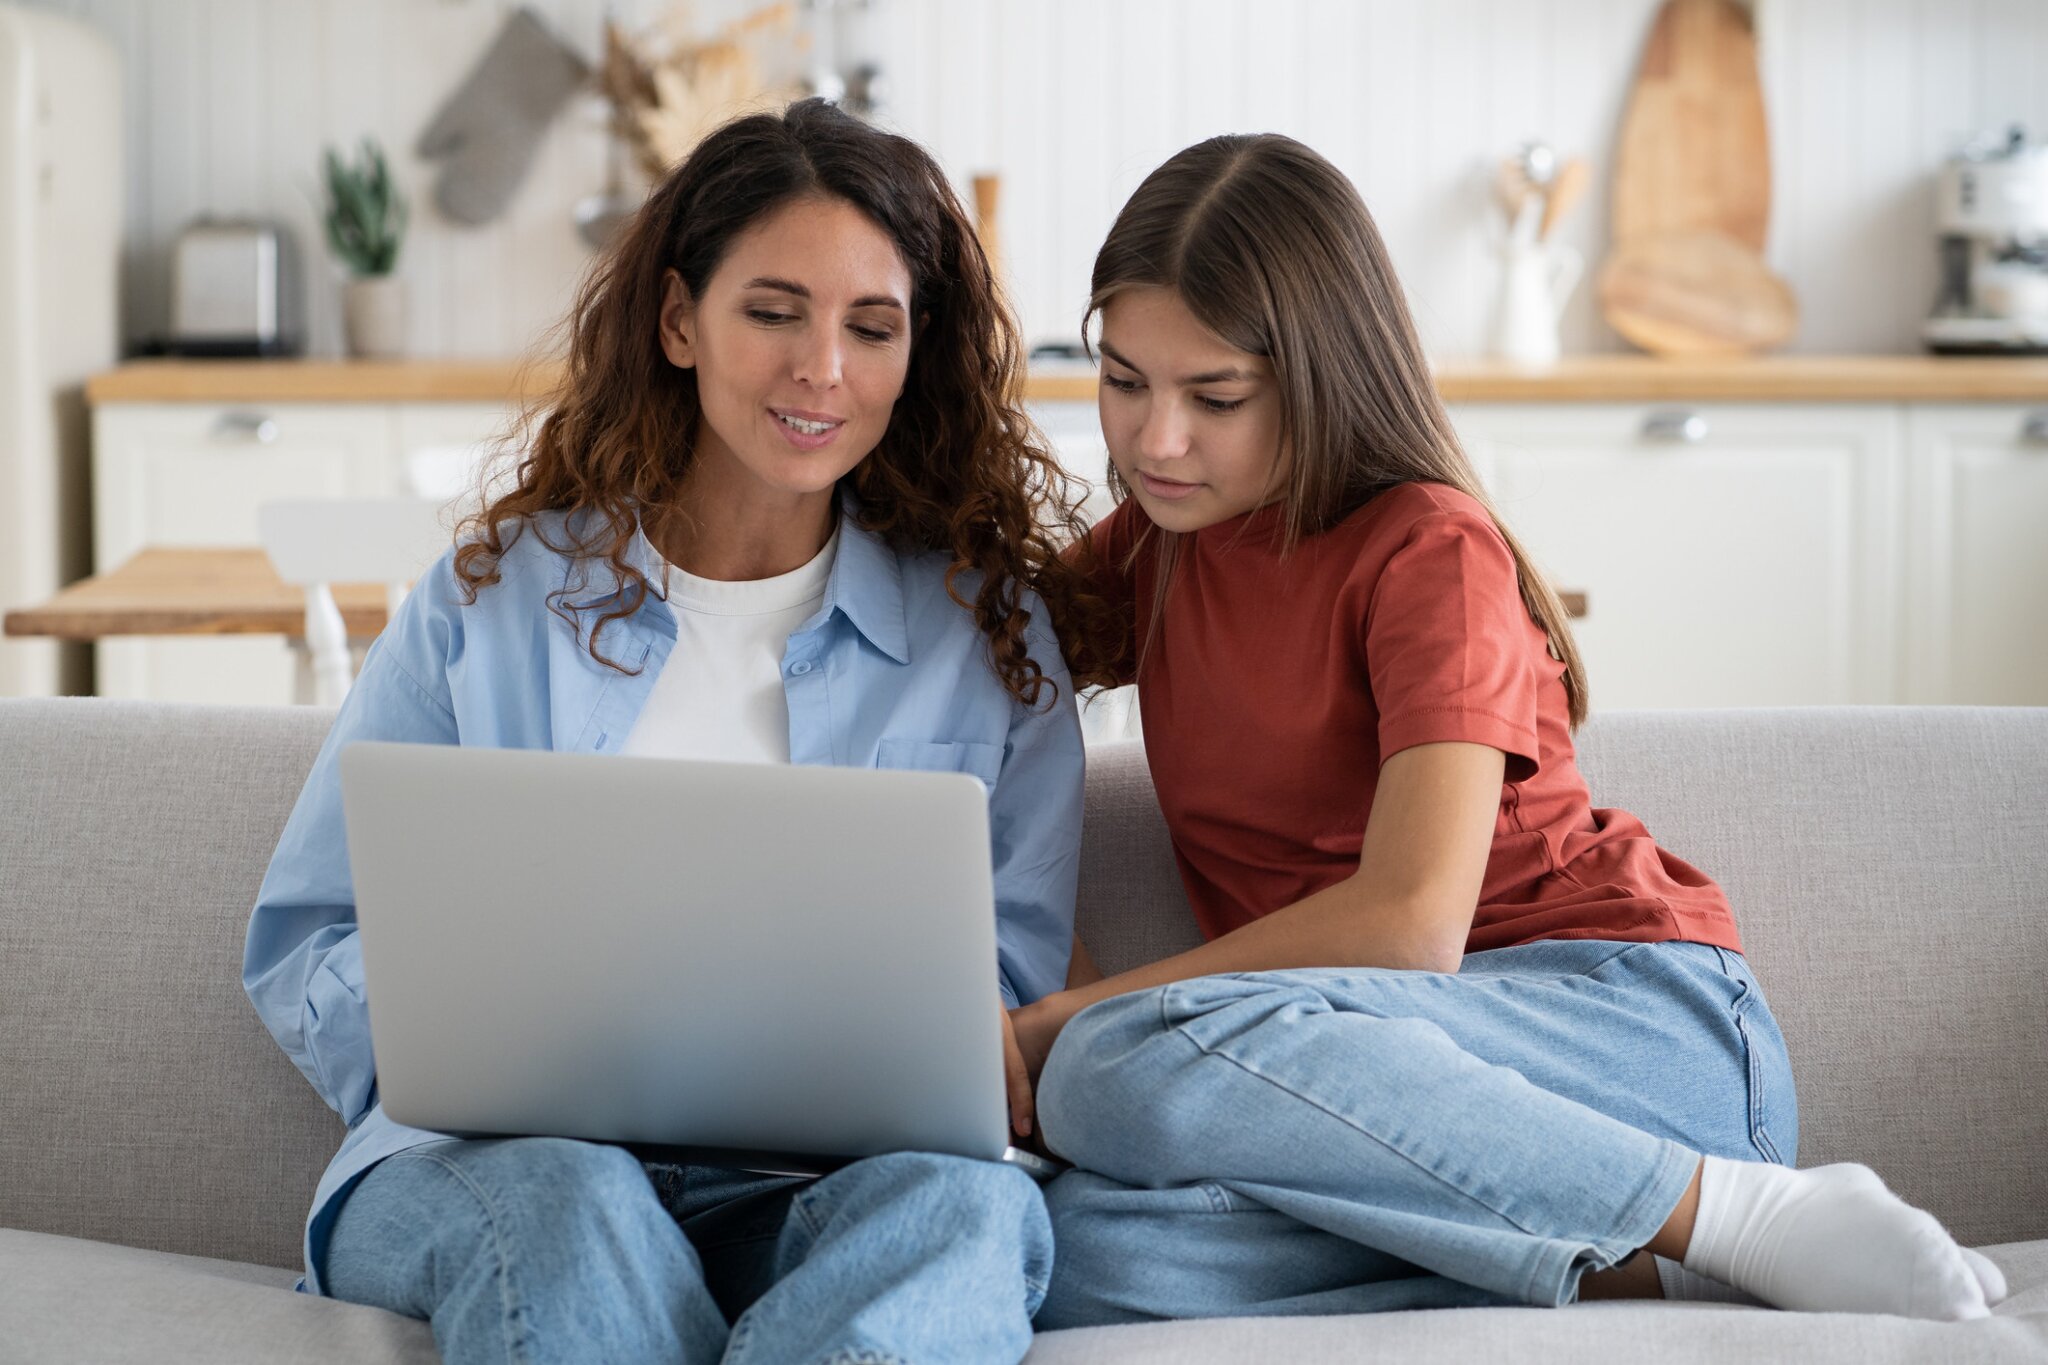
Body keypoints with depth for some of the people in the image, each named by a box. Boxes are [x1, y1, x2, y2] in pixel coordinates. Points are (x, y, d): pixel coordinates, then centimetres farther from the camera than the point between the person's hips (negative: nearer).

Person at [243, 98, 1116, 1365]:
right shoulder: (493, 597, 15)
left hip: (826, 1185, 1)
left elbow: (1009, 986, 10)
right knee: (568, 1195, -39)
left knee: (969, 1200, -37)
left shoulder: (989, 633, 15)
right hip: (501, 1156, 0)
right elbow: (305, 950, 13)